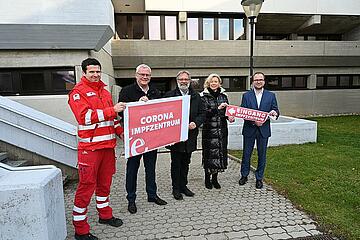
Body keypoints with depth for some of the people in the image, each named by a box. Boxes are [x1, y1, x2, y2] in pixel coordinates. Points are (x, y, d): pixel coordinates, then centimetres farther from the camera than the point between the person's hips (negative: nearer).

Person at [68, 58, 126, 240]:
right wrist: (112, 110, -23)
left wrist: (121, 131, 10)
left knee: (105, 182, 17)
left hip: (108, 144, 7)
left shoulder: (105, 92, 16)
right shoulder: (78, 92, -5)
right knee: (87, 185, -1)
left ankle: (105, 215, 34)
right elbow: (85, 116, -19)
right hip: (90, 146, -7)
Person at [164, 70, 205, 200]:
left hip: (190, 135, 4)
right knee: (176, 163, 6)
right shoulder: (169, 95, -2)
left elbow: (202, 113, 8)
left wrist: (196, 123, -9)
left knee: (185, 163, 15)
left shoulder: (196, 96, 9)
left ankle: (183, 186, 29)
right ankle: (176, 188, 19)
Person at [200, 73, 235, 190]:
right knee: (209, 153, 0)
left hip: (222, 129, 4)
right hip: (209, 129, -4)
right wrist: (218, 108, -20)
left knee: (220, 152, 7)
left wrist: (230, 117, -4)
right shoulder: (203, 96, -1)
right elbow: (204, 113, -12)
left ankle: (215, 178, 21)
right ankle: (207, 178, 16)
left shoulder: (223, 95, 12)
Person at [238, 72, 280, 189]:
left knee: (262, 155, 9)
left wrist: (274, 113, -23)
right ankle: (244, 175, 28)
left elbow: (276, 111, 1)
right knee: (246, 154, 9)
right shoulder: (246, 95, 0)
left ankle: (259, 178, 24)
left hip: (263, 130, 1)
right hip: (249, 130, 0)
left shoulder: (271, 95, 4)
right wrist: (253, 121, -22)